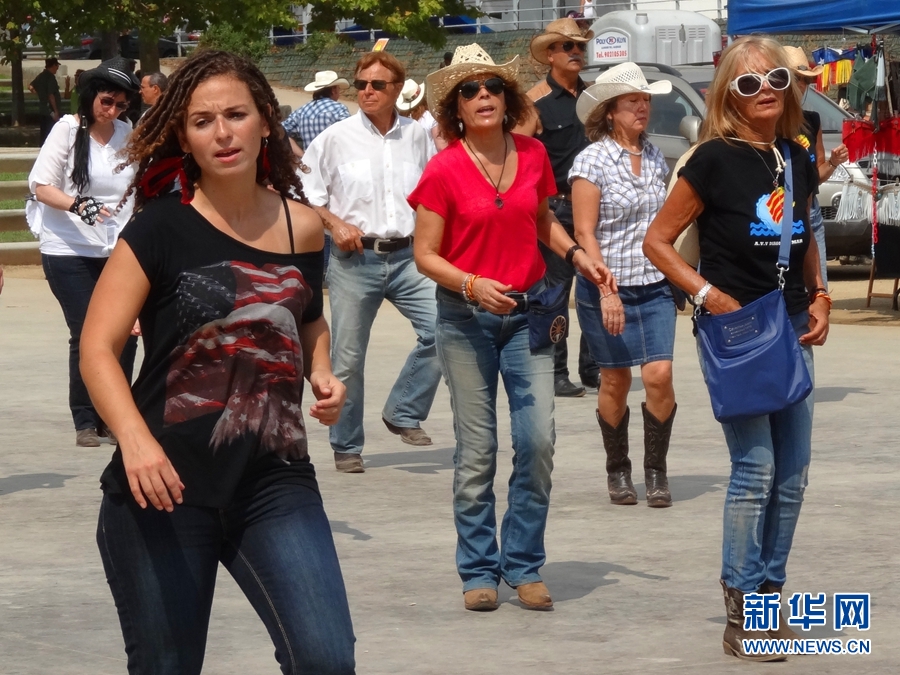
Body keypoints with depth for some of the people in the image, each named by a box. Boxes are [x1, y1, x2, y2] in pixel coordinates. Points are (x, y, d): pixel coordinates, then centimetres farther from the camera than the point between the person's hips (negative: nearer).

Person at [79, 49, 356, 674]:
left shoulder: (302, 228, 7)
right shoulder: (162, 229, -4)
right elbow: (98, 349, -9)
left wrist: (322, 372, 6)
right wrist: (134, 438, -26)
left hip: (274, 482, 2)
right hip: (165, 485, -2)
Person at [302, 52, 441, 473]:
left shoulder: (417, 137, 7)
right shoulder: (337, 138, 0)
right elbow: (305, 190, 4)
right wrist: (335, 223, -9)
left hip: (407, 256, 2)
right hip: (355, 259, -2)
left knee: (440, 329, -16)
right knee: (347, 358, 2)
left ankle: (404, 413, 2)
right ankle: (346, 447, 16)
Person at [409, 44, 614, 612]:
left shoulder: (533, 155, 3)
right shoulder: (443, 171, -8)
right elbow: (426, 255, -6)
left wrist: (578, 256, 4)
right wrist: (472, 285, -22)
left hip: (528, 311, 3)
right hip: (466, 317, -3)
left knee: (539, 438, -7)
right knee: (476, 449, 1)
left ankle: (524, 565, 6)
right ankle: (479, 571, 11)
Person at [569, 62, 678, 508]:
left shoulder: (654, 156, 8)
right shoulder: (592, 161, -9)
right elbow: (584, 232, -12)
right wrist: (606, 291, -18)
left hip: (655, 287, 4)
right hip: (606, 287, -4)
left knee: (659, 375, -9)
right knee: (616, 381, 4)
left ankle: (656, 471, 3)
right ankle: (617, 472, 20)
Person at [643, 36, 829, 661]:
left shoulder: (798, 161, 7)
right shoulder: (715, 160, -11)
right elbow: (658, 241, -7)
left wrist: (819, 299, 7)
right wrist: (708, 294, -15)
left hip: (791, 329, 6)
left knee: (792, 474, 7)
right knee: (755, 468, -10)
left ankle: (770, 596, 18)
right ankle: (742, 613, -4)